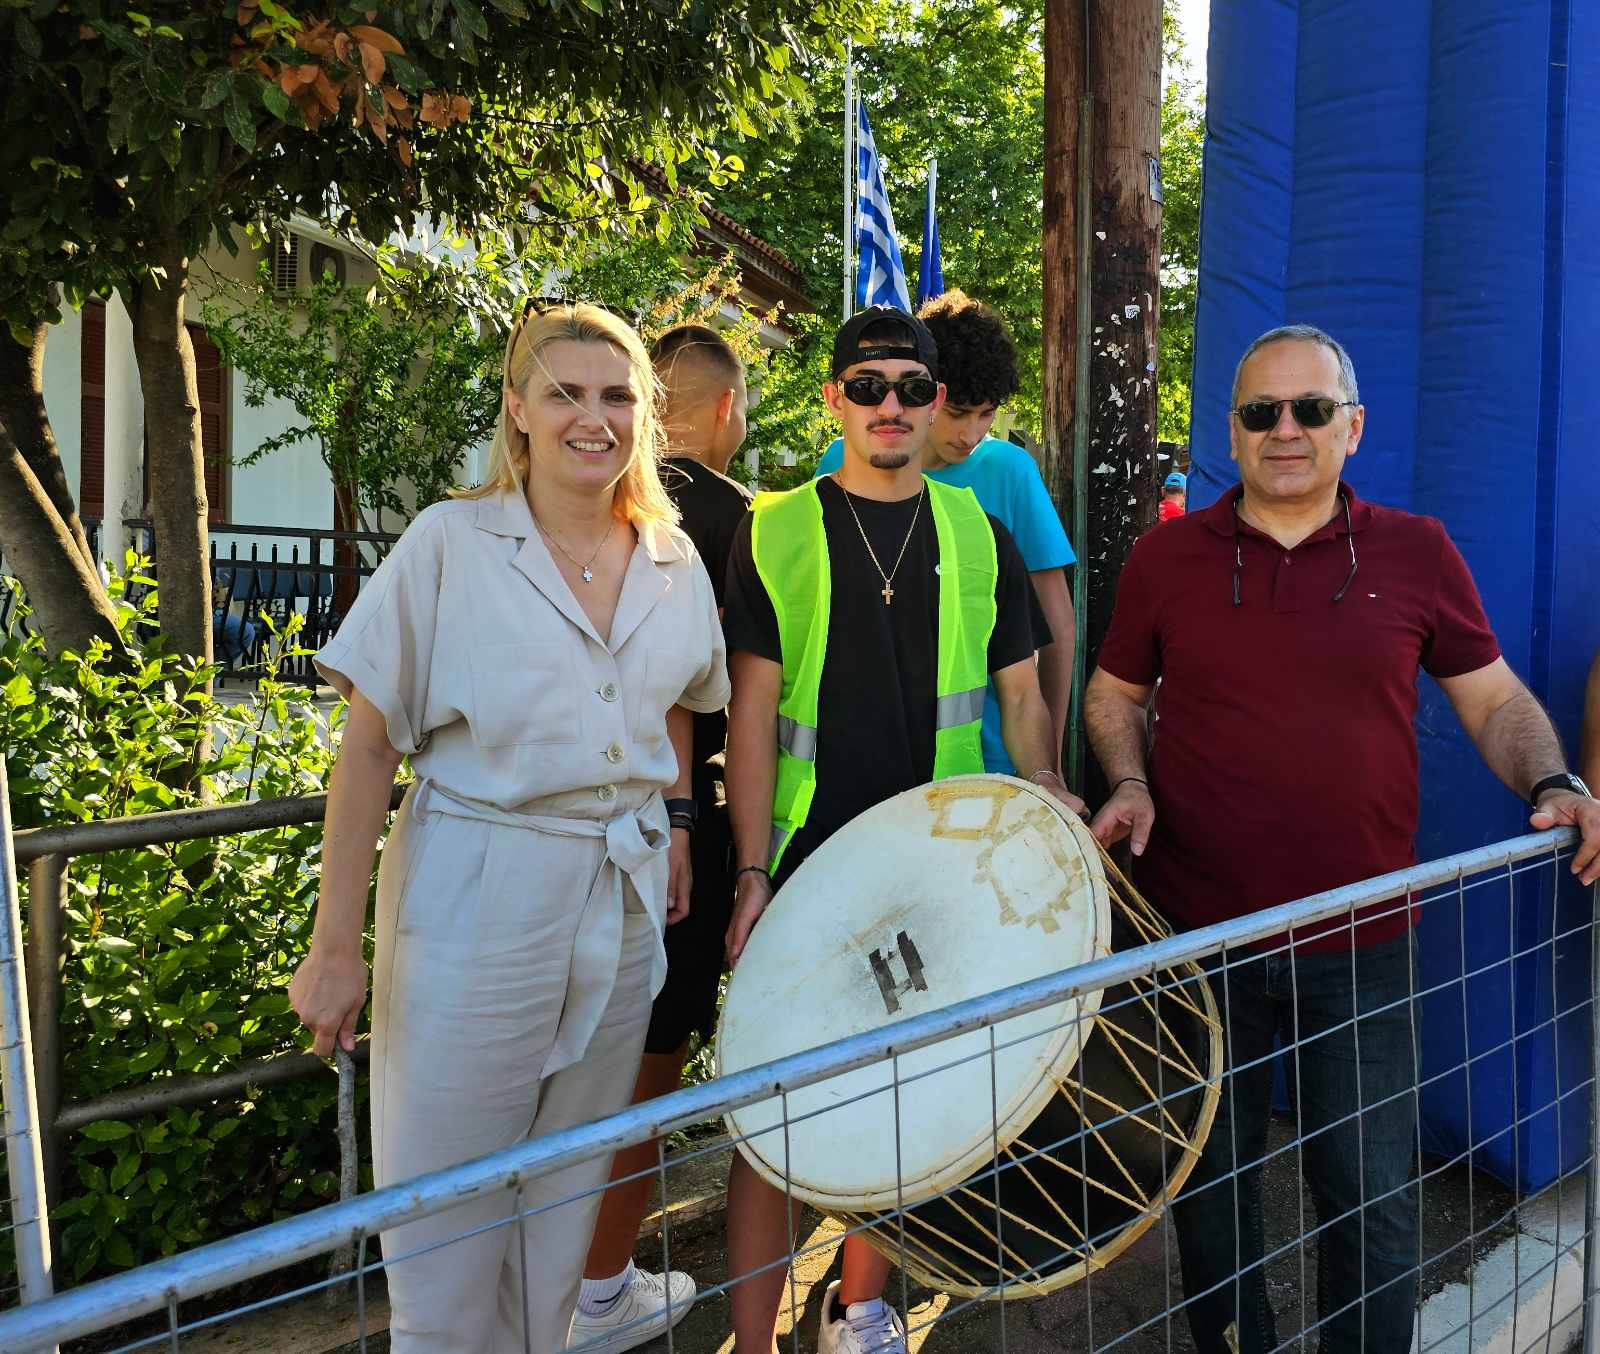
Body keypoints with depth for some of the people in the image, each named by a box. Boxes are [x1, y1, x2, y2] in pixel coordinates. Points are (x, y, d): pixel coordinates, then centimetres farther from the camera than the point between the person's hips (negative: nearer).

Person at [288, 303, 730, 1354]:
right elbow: (368, 747, -8)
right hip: (473, 905, -4)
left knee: (566, 1202, 16)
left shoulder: (675, 561, 6)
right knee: (449, 1224, 5)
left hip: (622, 904, 4)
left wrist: (671, 825, 6)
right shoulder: (452, 542, -7)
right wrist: (335, 948, -11)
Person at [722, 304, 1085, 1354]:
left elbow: (1021, 693, 12)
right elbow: (753, 713, -3)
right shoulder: (774, 532, 0)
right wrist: (753, 872, -9)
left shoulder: (978, 535, 7)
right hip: (806, 863, -2)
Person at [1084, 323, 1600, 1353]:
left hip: (1363, 940, 0)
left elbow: (1496, 699, 9)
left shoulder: (1417, 553, 1)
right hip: (1200, 931, 1)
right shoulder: (1167, 557, 1)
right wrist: (1130, 785, -7)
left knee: (1373, 1194, 7)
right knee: (1213, 1178, 16)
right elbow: (1115, 697, 11)